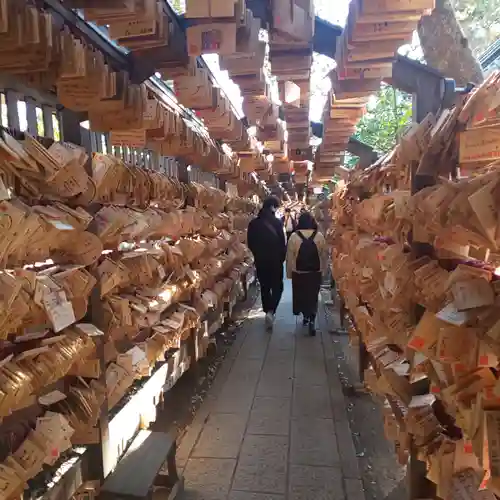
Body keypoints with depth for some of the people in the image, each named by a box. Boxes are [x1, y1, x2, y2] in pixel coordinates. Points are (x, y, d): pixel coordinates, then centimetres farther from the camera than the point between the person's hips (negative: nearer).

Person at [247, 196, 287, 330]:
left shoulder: (253, 223, -1)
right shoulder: (277, 222, -13)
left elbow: (250, 243, 6)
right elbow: (282, 242, -11)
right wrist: (282, 257, 4)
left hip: (260, 260, 4)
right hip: (275, 260, -3)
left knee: (264, 287, 16)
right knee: (277, 286, 10)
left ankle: (268, 312, 24)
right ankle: (271, 312, -8)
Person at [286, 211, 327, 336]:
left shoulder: (294, 236, -9)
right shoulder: (319, 236, -6)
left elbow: (289, 257, -6)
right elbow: (324, 255, 1)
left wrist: (289, 272, 4)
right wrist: (323, 269, 13)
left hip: (299, 273, -1)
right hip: (315, 273, 1)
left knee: (301, 295, 16)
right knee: (313, 296, 8)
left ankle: (306, 316, 30)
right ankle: (312, 320, -4)